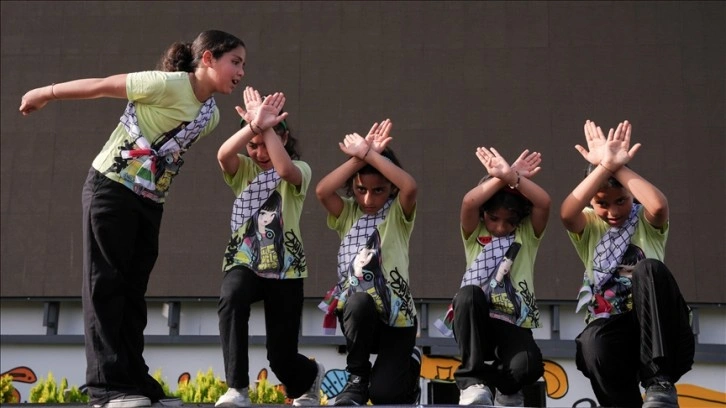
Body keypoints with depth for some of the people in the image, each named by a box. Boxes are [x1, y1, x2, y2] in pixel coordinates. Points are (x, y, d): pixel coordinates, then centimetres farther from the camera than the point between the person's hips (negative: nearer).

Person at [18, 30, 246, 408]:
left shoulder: (211, 115, 6)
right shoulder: (168, 85, -19)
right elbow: (101, 85, -11)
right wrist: (44, 93, -2)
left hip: (150, 203, 8)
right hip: (110, 189, -8)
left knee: (132, 291, 7)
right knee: (105, 284, -8)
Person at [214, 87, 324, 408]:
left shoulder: (300, 170, 0)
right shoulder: (243, 169, 5)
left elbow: (284, 169, -27)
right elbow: (223, 155, -21)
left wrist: (266, 127, -25)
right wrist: (253, 125, -31)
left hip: (285, 269, -1)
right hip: (244, 263, 1)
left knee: (281, 357, 1)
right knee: (231, 298, -37)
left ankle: (310, 375, 41)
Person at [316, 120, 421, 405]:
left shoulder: (398, 214, -2)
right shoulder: (348, 213, 4)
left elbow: (410, 187, -25)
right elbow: (322, 191, -16)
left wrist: (368, 153, -21)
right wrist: (359, 157, -19)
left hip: (396, 314, -1)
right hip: (357, 313, 1)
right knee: (359, 301, -36)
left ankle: (409, 363, 25)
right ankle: (357, 378, -11)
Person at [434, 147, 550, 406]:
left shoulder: (527, 235, 11)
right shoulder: (475, 234, 10)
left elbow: (544, 203, -9)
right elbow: (469, 203, -12)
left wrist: (511, 176, -16)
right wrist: (502, 177, -14)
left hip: (513, 324, 0)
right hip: (476, 322, 1)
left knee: (528, 366, -34)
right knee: (468, 294, -36)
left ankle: (504, 386, 6)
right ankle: (473, 380, -21)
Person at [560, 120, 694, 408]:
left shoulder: (647, 222, 10)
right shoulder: (589, 227, 12)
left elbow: (659, 205, -17)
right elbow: (566, 213, -14)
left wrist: (618, 167, -12)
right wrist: (605, 167, -17)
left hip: (659, 333, 1)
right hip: (611, 328, -1)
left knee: (650, 269, -31)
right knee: (594, 341, -39)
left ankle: (660, 384, -28)